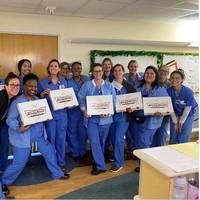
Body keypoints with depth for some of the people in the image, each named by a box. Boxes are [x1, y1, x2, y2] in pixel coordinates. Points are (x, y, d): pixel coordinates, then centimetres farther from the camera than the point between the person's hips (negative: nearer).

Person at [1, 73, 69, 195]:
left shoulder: (38, 99, 8)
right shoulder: (17, 102, -15)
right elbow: (10, 119, -17)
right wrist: (19, 128, -33)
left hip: (39, 135, 7)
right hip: (23, 137, -7)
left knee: (50, 152, 14)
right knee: (19, 163, 0)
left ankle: (58, 174, 34)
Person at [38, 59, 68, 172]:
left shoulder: (64, 82, 9)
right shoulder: (43, 82, 0)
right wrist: (43, 93, -16)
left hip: (62, 114, 2)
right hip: (49, 114, -2)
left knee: (61, 138, 6)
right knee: (51, 138, 3)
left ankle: (61, 162, 18)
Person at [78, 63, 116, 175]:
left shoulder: (109, 86, 4)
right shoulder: (87, 85, 2)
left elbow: (114, 101, 2)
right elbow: (81, 99, 3)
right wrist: (84, 110, -10)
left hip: (105, 118, 2)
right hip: (91, 117, -1)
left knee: (102, 142, 13)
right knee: (94, 142, -7)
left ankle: (98, 163, 32)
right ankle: (101, 166, 2)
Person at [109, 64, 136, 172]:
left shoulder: (128, 86, -1)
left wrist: (131, 108, -15)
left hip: (123, 115, -2)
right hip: (112, 114, 3)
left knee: (119, 139, -7)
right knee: (113, 138, 12)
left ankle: (118, 163, 7)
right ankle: (117, 156, 36)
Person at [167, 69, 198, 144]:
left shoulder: (188, 91, -26)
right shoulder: (169, 91, -20)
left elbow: (188, 108, -17)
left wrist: (181, 122, -11)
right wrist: (175, 122, -8)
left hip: (188, 115, -2)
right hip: (175, 115, 2)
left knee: (183, 139, -2)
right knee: (173, 139, 4)